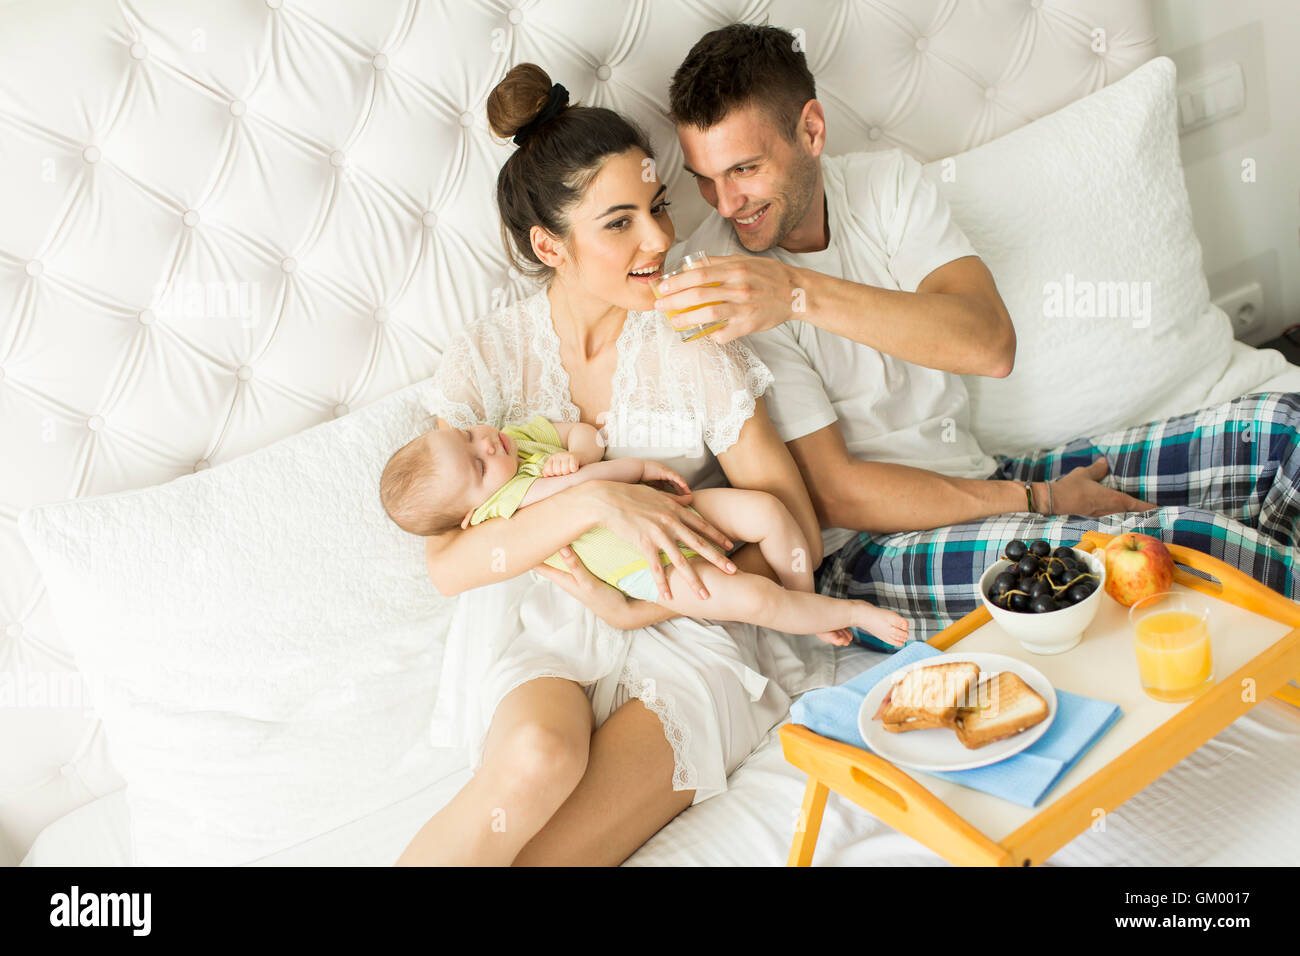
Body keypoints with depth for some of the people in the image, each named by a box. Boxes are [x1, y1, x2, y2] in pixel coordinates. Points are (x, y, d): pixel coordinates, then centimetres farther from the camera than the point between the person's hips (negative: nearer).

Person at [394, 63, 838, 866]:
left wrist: (643, 609, -14)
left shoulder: (693, 349, -6)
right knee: (539, 756, -34)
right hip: (538, 632, 1)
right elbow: (448, 565, -11)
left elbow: (798, 538, -4)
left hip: (686, 634, 0)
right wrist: (593, 502, -25)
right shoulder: (491, 355, -4)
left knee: (545, 853, -26)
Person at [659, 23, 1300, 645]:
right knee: (1174, 538, -28)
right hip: (864, 550, -6)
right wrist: (1039, 499, -16)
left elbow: (992, 344, -18)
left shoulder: (886, 181, 0)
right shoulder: (716, 280, -14)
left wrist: (801, 292, -31)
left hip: (977, 482, 6)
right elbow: (834, 493, -16)